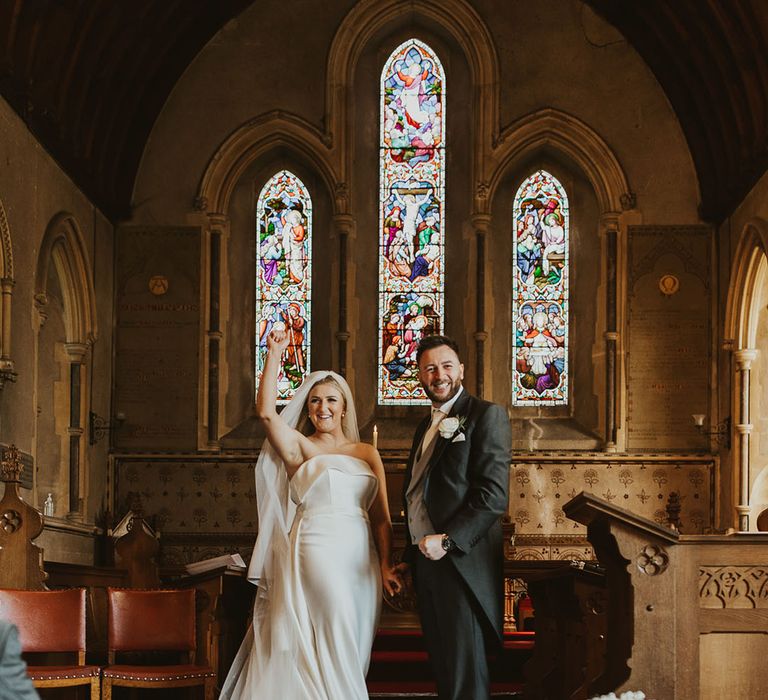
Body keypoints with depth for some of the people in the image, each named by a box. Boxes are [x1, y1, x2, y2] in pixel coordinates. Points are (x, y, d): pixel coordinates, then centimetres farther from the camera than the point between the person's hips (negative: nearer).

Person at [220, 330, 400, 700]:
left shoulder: (367, 454, 15)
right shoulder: (298, 447, 7)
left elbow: (382, 517, 10)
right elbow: (266, 410, -12)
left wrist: (386, 565, -3)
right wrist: (275, 354, -13)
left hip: (360, 561, 4)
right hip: (314, 554, -4)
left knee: (350, 651, 7)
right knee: (328, 643, -10)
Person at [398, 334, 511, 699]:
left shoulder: (487, 415, -6)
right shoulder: (426, 425, 19)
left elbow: (494, 493, -16)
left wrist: (448, 540, -22)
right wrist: (409, 557, 15)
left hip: (462, 562, -8)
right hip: (426, 559, 8)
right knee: (441, 666, 12)